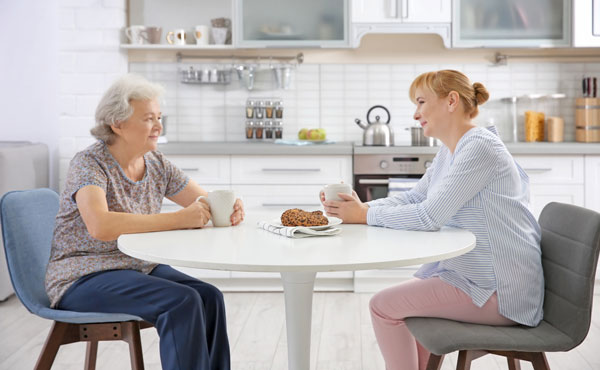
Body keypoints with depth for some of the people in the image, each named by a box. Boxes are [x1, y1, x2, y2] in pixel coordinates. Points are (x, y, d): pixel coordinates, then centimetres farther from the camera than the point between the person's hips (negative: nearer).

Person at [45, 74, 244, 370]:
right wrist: (179, 219, -34)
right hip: (82, 279, -6)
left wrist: (230, 210, -18)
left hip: (137, 267, 6)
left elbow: (209, 204, 8)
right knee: (181, 302, -27)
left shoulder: (156, 164, 5)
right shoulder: (89, 163, -15)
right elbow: (100, 226, -33)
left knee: (210, 298, -18)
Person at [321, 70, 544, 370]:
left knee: (384, 306, -8)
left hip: (500, 290, -10)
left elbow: (429, 216, -24)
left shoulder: (479, 147, -21)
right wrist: (361, 206, -4)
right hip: (473, 270, 10)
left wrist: (366, 215, -13)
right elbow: (414, 197, 12)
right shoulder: (450, 150, 11)